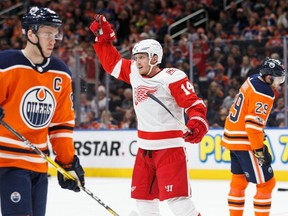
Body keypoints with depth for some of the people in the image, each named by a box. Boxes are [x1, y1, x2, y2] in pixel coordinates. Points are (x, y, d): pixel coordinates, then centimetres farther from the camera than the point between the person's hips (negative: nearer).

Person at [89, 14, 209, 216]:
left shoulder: (172, 78, -15)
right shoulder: (134, 72, 7)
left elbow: (193, 103, -20)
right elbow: (112, 62, 20)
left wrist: (198, 122, -37)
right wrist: (103, 38, 10)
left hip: (170, 148, -8)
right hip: (145, 148, 8)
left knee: (176, 197, -17)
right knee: (143, 196, 13)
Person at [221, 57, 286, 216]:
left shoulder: (251, 81, 7)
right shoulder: (263, 94, -20)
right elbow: (254, 123, -25)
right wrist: (259, 149, -20)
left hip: (233, 138, 10)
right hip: (244, 143, -10)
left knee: (239, 179, 21)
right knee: (266, 182, -6)